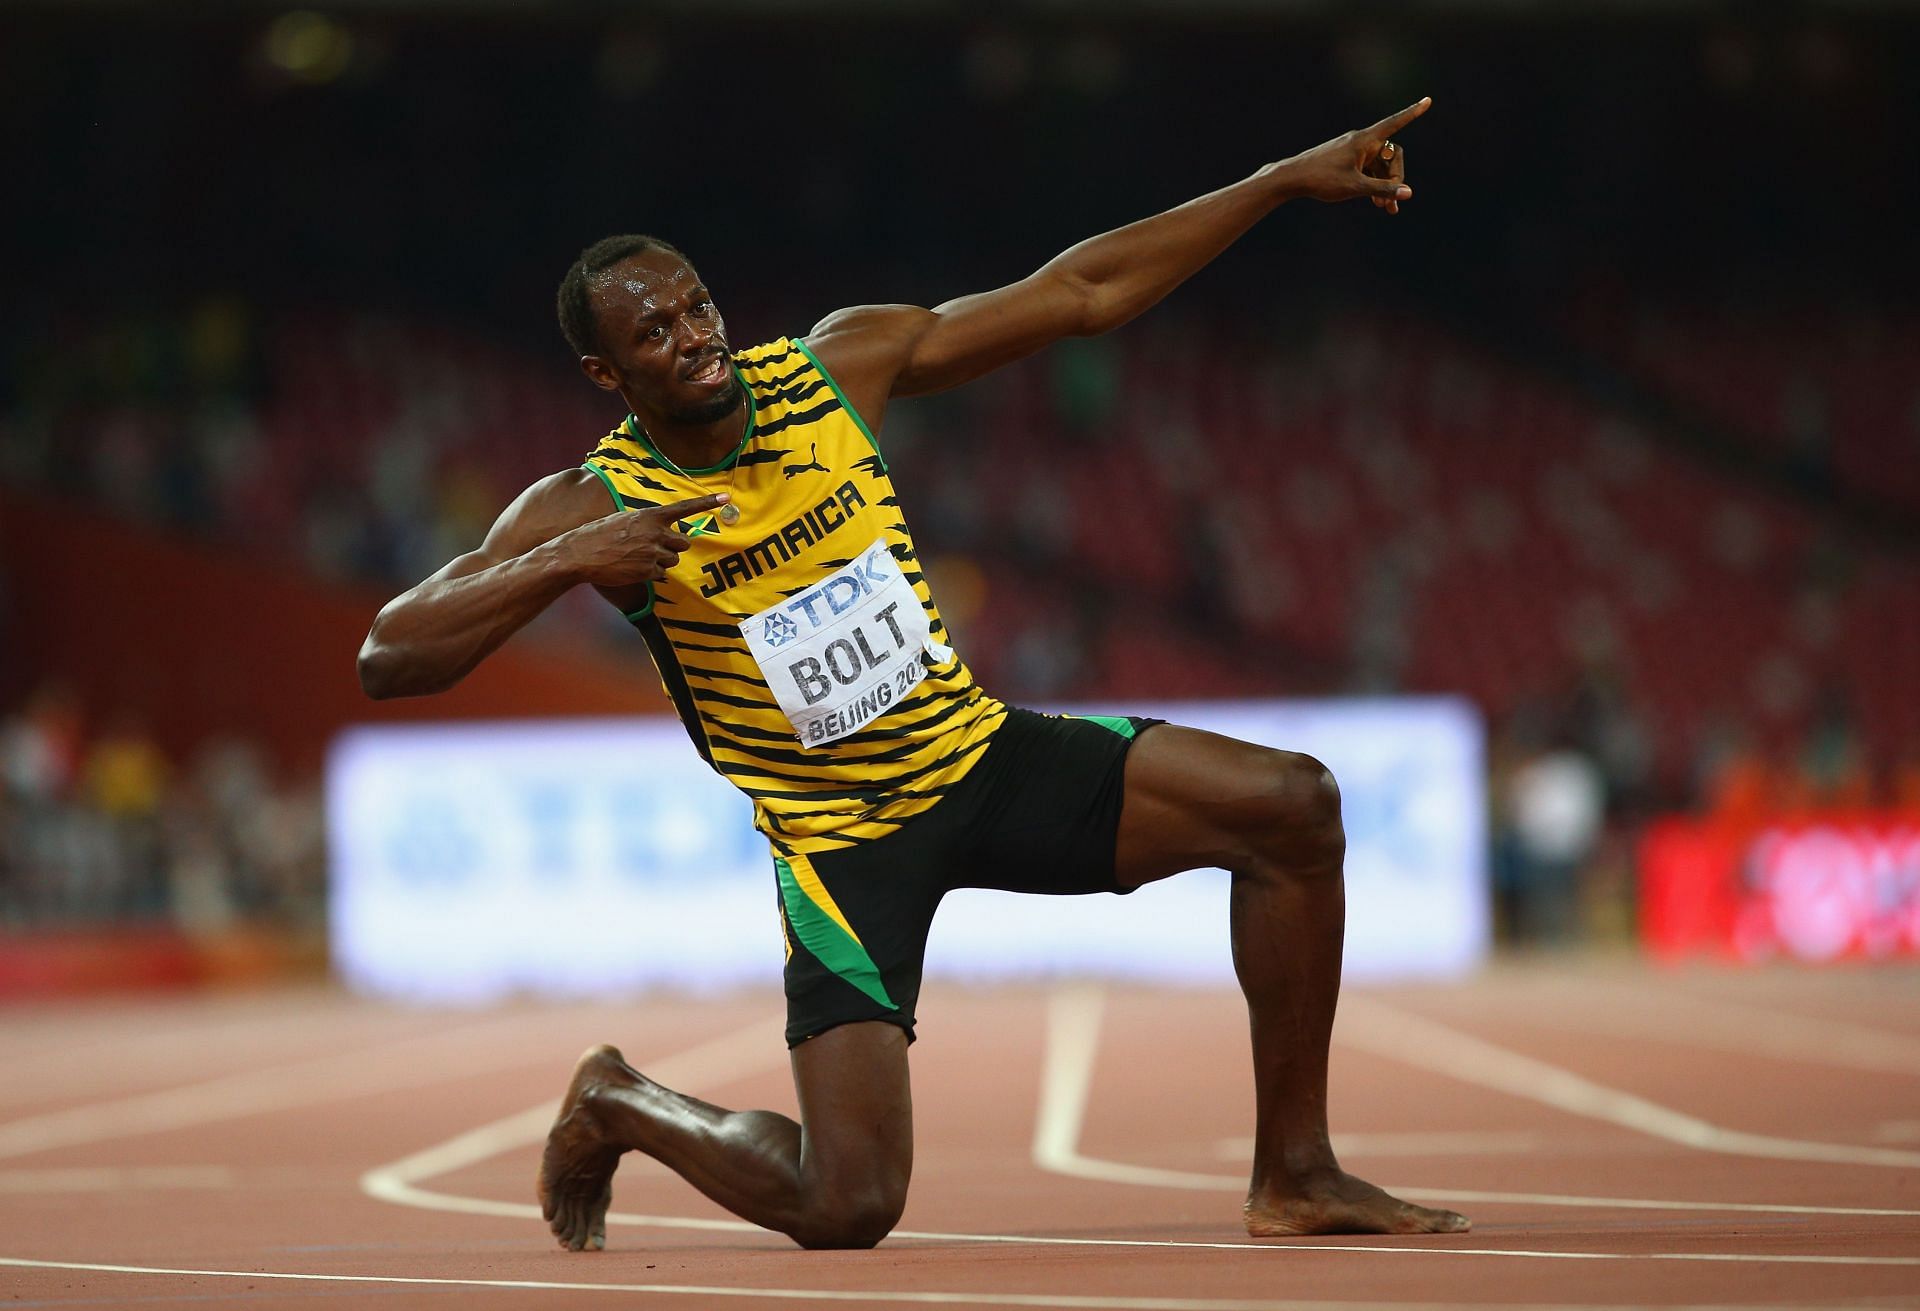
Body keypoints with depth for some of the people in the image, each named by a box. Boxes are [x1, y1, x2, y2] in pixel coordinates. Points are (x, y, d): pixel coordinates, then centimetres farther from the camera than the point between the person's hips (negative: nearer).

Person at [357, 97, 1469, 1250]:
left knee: (1293, 807, -12)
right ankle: (616, 1106, 17)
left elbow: (1080, 295, 0)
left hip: (984, 756, 5)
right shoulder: (595, 509, -14)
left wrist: (1287, 181, -3)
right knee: (845, 1207, -17)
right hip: (842, 844, -5)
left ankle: (1295, 1176, 1)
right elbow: (389, 658, -21)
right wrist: (564, 565, -34)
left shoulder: (837, 367, -5)